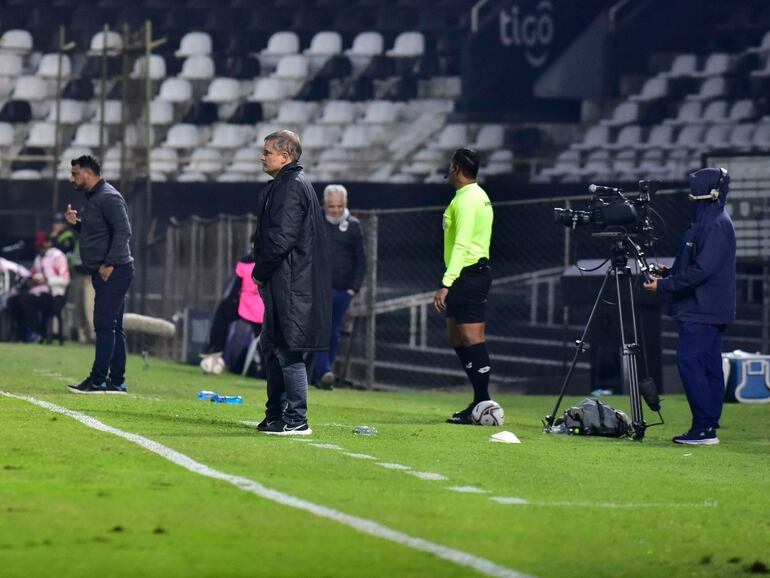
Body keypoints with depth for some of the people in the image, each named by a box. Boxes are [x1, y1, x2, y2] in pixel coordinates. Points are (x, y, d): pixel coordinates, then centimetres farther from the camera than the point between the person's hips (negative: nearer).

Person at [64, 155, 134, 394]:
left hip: (113, 273, -11)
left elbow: (123, 232, -21)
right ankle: (116, 381, 13)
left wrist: (109, 264, -23)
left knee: (105, 325, -11)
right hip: (103, 273, 11)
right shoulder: (93, 198, 18)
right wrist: (76, 222, 9)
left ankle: (98, 380, -13)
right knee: (113, 327, 10)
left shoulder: (109, 198, -13)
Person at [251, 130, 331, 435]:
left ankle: (297, 420, -7)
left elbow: (281, 238, -20)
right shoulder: (282, 185, 19)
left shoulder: (292, 186, -14)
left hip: (291, 284, -11)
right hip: (283, 284, 11)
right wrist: (263, 273, 13)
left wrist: (260, 272, -9)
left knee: (287, 351, -9)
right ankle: (276, 415, 22)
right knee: (272, 347, 15)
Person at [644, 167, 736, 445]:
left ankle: (704, 428, -12)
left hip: (703, 310, -10)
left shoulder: (717, 224, -16)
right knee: (709, 366, 10)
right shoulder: (708, 220, 15)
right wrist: (668, 274, 11)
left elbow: (701, 270, -21)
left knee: (689, 361, -12)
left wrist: (664, 285, -16)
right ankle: (707, 428, 12)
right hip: (707, 310, 10)